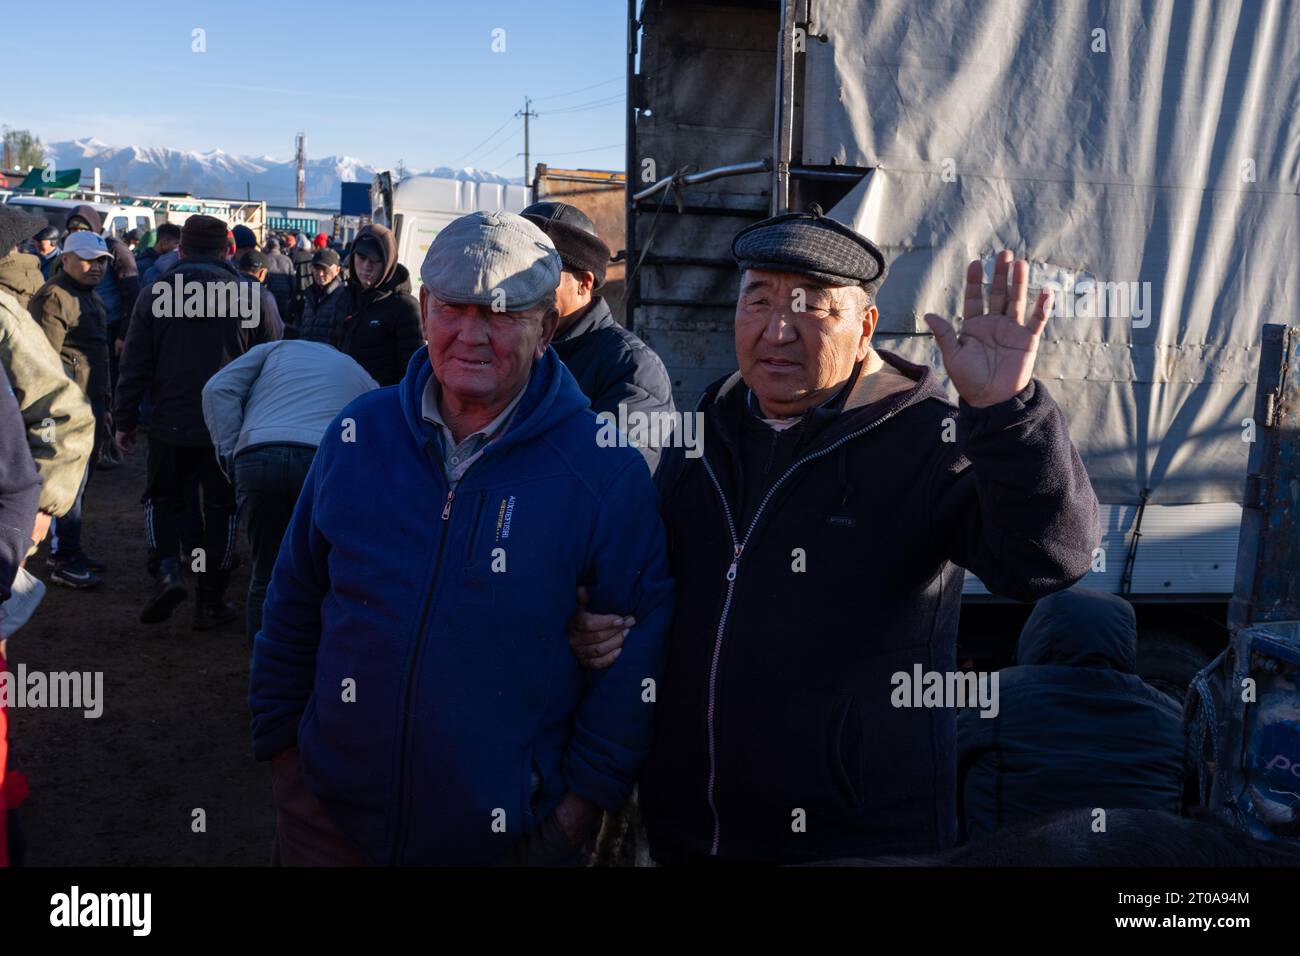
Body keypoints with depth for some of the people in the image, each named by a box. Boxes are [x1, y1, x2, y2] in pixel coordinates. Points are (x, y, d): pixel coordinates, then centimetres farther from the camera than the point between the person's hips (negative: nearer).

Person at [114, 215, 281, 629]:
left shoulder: (155, 295, -1)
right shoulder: (249, 297, -2)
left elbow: (135, 365, -1)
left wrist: (124, 420, 8)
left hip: (171, 424, 0)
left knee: (161, 498, 20)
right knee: (221, 508, 11)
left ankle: (167, 571, -3)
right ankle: (211, 602, 13)